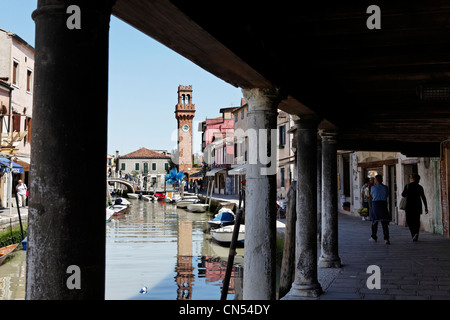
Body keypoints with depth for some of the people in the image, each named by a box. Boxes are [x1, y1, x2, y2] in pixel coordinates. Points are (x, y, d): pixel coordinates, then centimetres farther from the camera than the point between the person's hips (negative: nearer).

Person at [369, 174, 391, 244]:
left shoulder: (373, 188, -4)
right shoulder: (386, 188, 1)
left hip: (375, 205, -1)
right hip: (384, 205, 1)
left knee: (374, 221, 17)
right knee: (384, 223, 0)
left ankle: (374, 237, 26)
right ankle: (386, 239, -14)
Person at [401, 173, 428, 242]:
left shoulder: (407, 186, -6)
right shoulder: (420, 187, 1)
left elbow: (403, 195, 3)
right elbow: (423, 198, 0)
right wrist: (426, 207, 4)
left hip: (409, 206, -3)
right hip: (418, 206, 3)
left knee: (409, 221, 6)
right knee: (416, 221, 13)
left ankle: (414, 233, -16)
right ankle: (416, 236, 8)